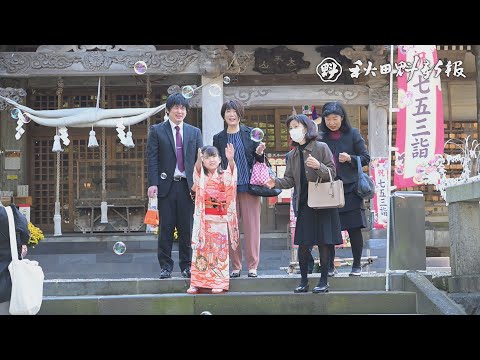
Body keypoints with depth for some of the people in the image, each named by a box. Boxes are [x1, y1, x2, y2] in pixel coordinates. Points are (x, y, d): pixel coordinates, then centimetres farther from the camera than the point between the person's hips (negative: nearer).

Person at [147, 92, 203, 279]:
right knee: (166, 227, 0)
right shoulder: (157, 131, 4)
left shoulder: (194, 132, 12)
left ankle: (186, 265, 13)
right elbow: (152, 158, -1)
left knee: (187, 227, 4)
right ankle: (165, 266, 8)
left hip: (187, 185, 2)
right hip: (166, 185, -2)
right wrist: (153, 183, -11)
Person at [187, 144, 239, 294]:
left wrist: (231, 159, -39)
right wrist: (199, 160, -41)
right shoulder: (200, 176, 4)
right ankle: (196, 283, 5)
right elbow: (197, 169, -19)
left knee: (219, 250, 1)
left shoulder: (224, 175, 4)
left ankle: (218, 283, 6)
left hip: (220, 220, 0)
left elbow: (231, 170, -17)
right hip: (203, 219, 0)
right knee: (200, 249, 1)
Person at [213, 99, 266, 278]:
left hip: (249, 187, -1)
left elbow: (259, 160, 9)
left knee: (251, 226, -1)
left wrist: (260, 153, -13)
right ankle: (235, 265, 9)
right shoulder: (218, 138, 8)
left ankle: (252, 265, 6)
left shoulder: (250, 133, 5)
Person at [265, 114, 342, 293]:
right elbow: (290, 180, 8)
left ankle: (323, 281, 8)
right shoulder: (293, 154, 12)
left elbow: (332, 173, -6)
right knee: (303, 243, 3)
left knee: (324, 243, -1)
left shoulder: (321, 147, -4)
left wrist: (319, 166, -24)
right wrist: (276, 182, -12)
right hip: (303, 203, 5)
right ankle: (303, 281, 15)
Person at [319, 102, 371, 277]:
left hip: (350, 188, -2)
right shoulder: (321, 137, 7)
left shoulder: (353, 134, 1)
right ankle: (329, 266, 11)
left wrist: (350, 158, -13)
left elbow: (366, 158, 3)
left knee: (354, 228, 0)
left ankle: (357, 265, 11)